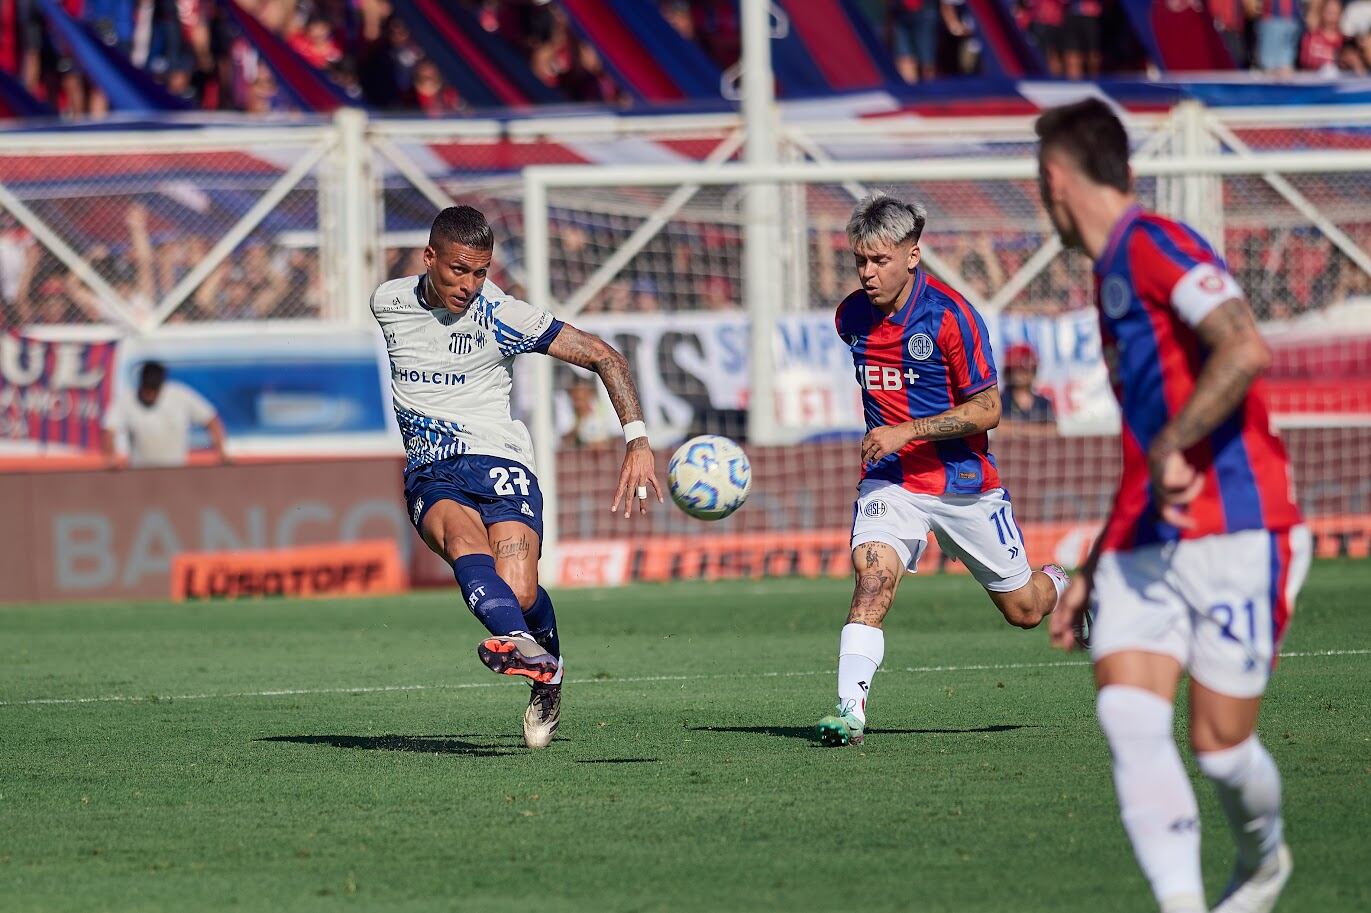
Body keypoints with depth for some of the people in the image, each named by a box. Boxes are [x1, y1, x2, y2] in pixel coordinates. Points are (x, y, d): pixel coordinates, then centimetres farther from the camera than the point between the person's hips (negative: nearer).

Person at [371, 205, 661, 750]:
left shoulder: (501, 317, -7)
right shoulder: (388, 302, 4)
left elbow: (604, 357, -6)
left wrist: (637, 440, -17)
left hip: (499, 462, -3)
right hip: (429, 474, 3)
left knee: (518, 595, -23)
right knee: (465, 539, -34)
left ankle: (547, 681, 11)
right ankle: (521, 645, -61)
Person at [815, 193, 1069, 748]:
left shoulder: (950, 315, -17)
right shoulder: (851, 317, 0)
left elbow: (987, 410, -17)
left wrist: (907, 431, -24)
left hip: (964, 484, -2)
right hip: (889, 481, 3)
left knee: (1023, 610, 11)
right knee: (873, 574, -26)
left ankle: (1060, 584, 48)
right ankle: (850, 711, -31)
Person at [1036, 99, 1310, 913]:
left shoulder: (1154, 244, -8)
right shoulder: (1114, 276, 22)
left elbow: (1246, 350, -25)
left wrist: (1171, 448, -24)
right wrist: (1090, 574, 28)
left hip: (1235, 536, -8)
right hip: (1147, 544, 8)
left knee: (1222, 745, -3)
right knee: (1128, 716, -14)